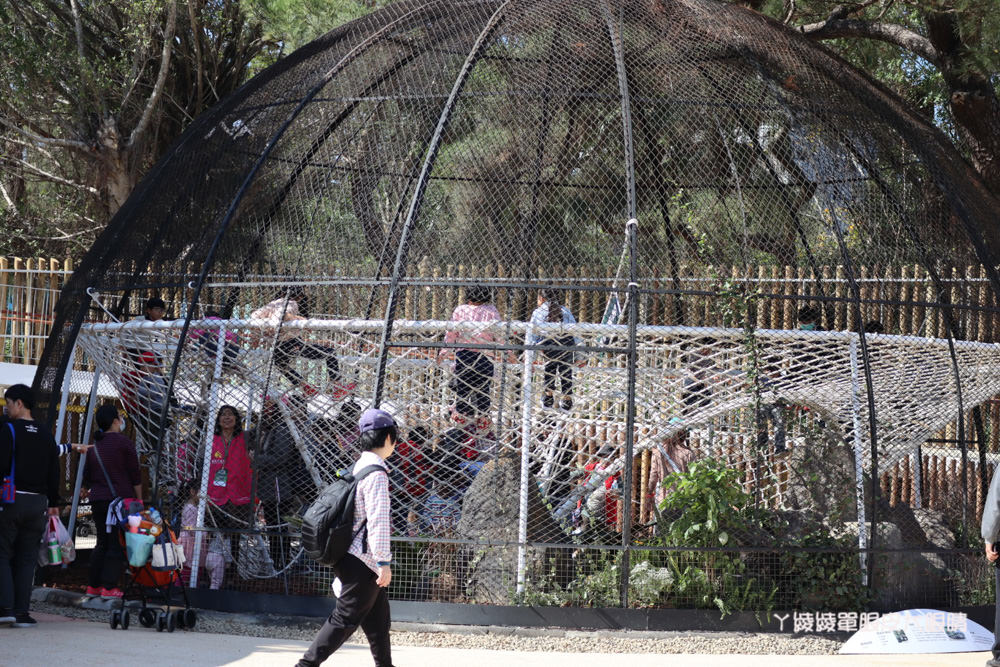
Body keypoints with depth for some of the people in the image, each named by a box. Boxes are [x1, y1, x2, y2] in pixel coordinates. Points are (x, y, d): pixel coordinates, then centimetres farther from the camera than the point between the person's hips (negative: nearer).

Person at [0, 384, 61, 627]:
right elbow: (54, 473, 13)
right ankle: (22, 612, 3)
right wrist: (54, 504, 19)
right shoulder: (46, 435, 11)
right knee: (27, 558, 7)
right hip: (38, 502, 5)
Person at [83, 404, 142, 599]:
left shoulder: (94, 448, 12)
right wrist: (139, 499, 3)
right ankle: (109, 587, -7)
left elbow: (86, 478, 16)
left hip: (98, 501, 6)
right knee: (117, 544, -3)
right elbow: (135, 475, -5)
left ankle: (93, 585, 14)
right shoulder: (124, 443, -5)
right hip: (121, 499, -6)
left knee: (102, 543, 15)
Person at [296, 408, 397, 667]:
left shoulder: (359, 466, 11)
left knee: (378, 617, 18)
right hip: (364, 561, -10)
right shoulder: (376, 472, -17)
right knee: (346, 618, -5)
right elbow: (378, 521, -22)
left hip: (354, 558, 10)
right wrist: (384, 562, -20)